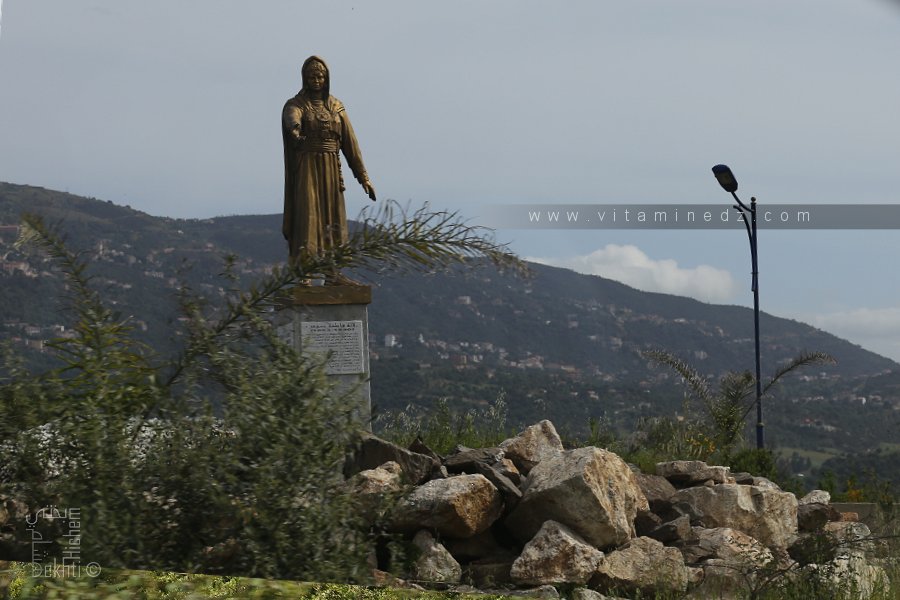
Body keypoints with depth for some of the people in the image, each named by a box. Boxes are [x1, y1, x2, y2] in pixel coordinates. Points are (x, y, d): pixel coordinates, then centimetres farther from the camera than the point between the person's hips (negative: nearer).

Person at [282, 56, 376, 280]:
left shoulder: (336, 106, 11)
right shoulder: (296, 104, -4)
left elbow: (350, 142, 9)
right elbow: (292, 117, -30)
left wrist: (363, 176, 5)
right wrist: (294, 128, -56)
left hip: (331, 171, 5)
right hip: (306, 170, -5)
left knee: (332, 221, 6)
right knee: (307, 218, -13)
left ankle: (331, 273, 13)